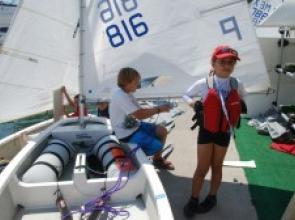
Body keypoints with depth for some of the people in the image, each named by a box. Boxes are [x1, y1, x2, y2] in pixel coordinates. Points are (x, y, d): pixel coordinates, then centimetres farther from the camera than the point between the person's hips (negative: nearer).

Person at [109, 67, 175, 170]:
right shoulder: (120, 96, -24)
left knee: (162, 131, 5)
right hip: (127, 134, -10)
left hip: (134, 125, 10)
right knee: (157, 146, -16)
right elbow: (139, 114, -28)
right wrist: (158, 109, -17)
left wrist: (156, 108, -8)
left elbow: (140, 110, 8)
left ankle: (158, 159, 23)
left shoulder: (127, 94, 8)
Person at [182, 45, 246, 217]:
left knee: (217, 166, 16)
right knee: (202, 168, 5)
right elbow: (186, 95, 2)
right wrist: (194, 103, -17)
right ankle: (193, 200, 21)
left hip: (224, 132, 2)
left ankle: (212, 197, 35)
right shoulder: (203, 84, -13)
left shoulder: (237, 85, -7)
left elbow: (241, 101, 13)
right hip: (206, 130, -1)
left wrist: (241, 107, -8)